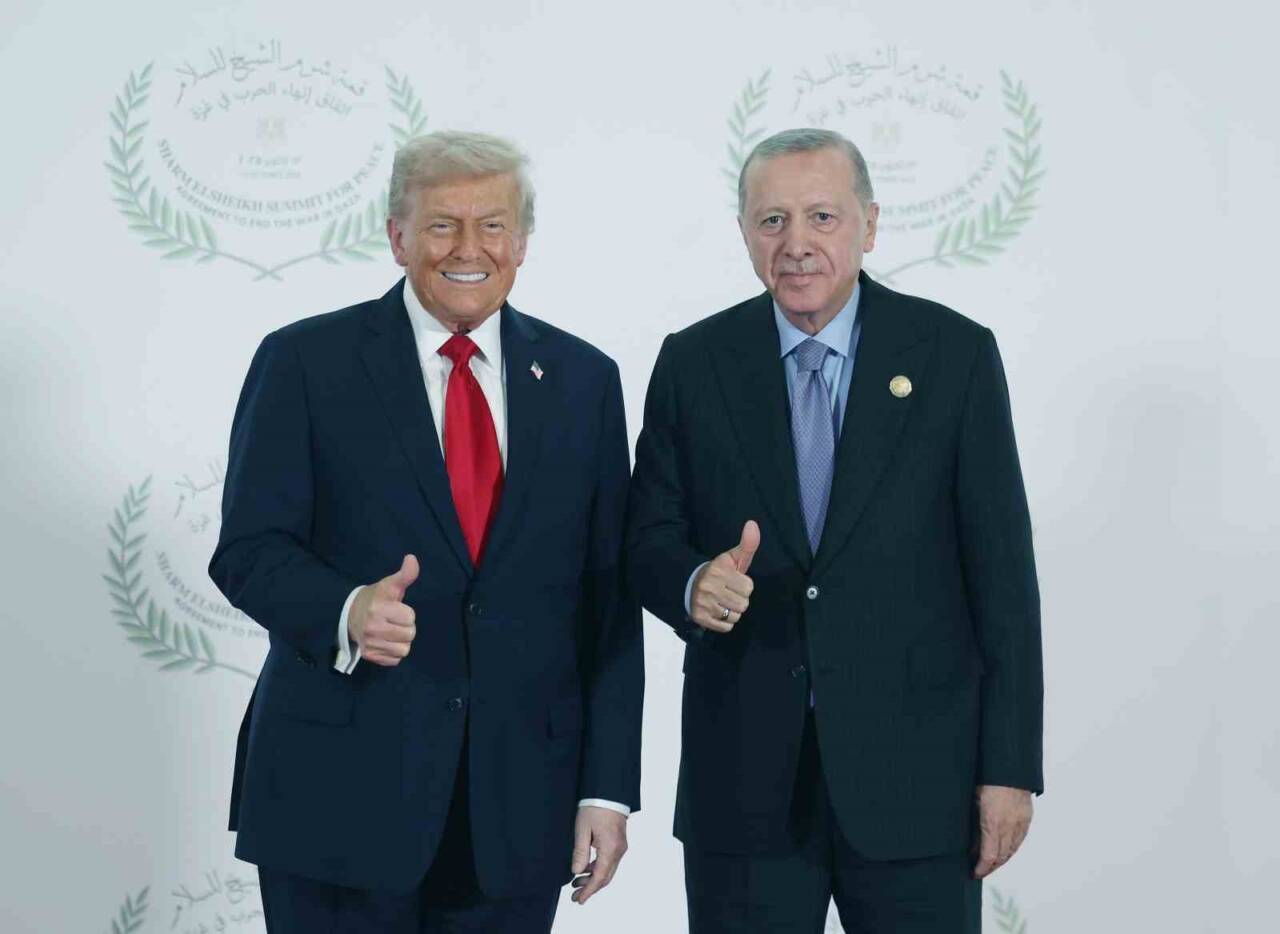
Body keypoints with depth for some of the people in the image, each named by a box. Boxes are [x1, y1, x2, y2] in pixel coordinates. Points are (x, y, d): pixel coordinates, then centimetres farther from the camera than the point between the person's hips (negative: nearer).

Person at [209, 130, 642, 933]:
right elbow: (250, 549, -4)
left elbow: (609, 596, 6)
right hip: (340, 786, -2)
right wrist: (346, 613, -25)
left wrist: (608, 785, 1)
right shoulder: (304, 363, 0)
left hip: (519, 799, 2)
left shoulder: (583, 380, 8)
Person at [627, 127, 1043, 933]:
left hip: (915, 767, -1)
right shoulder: (694, 362, 3)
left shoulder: (955, 353, -2)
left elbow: (1002, 569, -2)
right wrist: (694, 582, -17)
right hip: (744, 774, 2)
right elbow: (649, 538, 7)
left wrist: (1011, 765, -5)